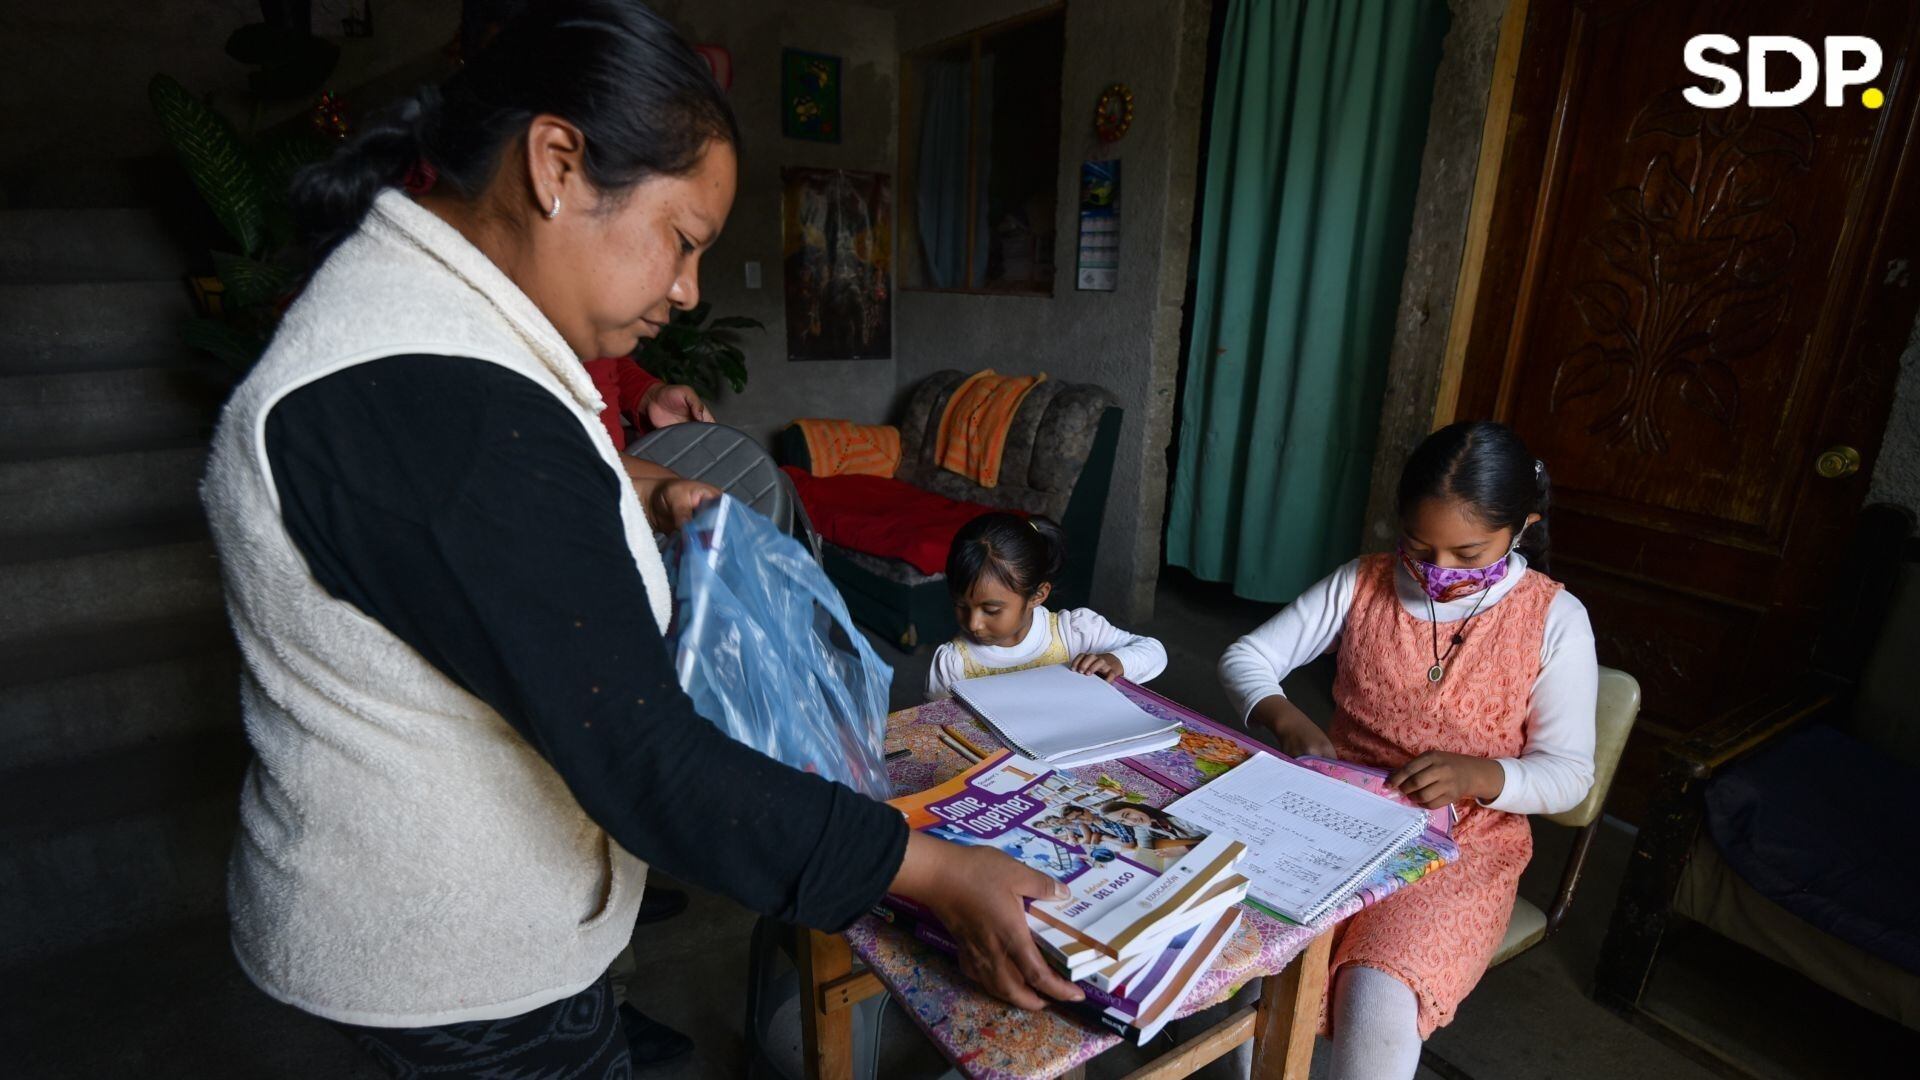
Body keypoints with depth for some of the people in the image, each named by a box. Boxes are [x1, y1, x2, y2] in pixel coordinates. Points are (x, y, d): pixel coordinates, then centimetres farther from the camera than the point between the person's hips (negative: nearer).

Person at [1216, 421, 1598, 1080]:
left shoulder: (1554, 620, -4)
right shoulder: (1361, 585, -1)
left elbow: (1569, 773, -3)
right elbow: (1246, 658, 1)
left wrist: (1477, 774, -24)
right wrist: (1286, 722, -19)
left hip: (1461, 847, -1)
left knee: (1381, 1002, -28)